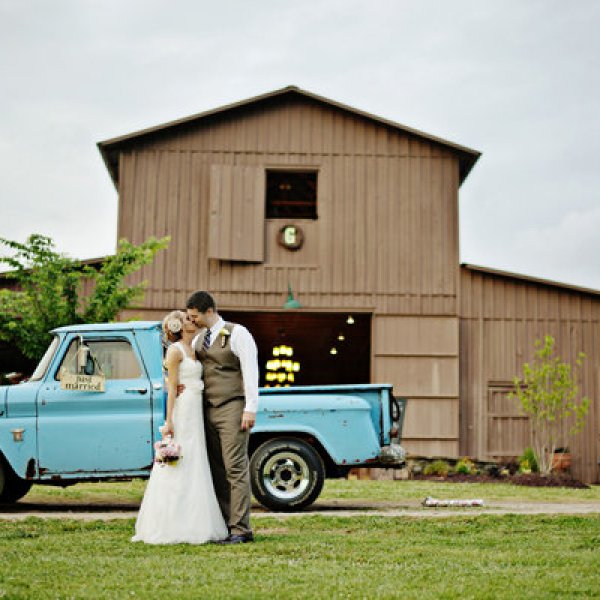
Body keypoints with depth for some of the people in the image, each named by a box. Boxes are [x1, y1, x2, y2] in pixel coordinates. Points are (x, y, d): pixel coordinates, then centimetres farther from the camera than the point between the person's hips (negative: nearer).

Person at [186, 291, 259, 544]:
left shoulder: (238, 333, -4)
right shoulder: (198, 339, 16)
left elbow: (250, 371, -10)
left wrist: (250, 408, -17)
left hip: (232, 408, -7)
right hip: (208, 410, 7)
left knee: (235, 468, -9)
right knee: (216, 470, 7)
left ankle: (240, 529, -7)